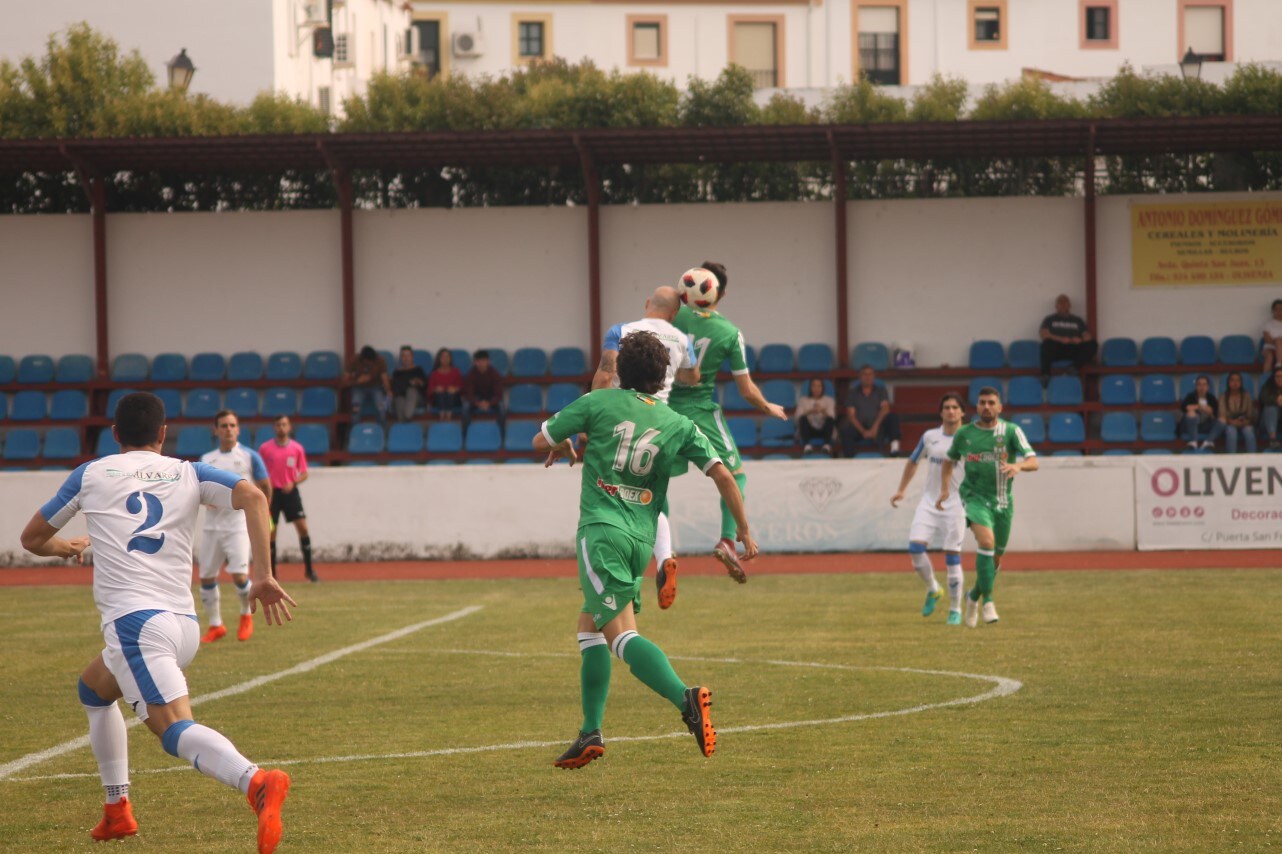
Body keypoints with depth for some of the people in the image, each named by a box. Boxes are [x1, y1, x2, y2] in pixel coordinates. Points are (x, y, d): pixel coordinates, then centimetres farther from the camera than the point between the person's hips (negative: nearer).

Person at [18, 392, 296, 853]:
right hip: (185, 623, 5)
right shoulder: (189, 474, 16)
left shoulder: (90, 474, 13)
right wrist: (263, 576, -3)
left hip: (135, 620, -5)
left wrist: (69, 547, 48)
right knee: (94, 689, 31)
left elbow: (32, 539, 25)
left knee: (174, 729, -21)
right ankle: (117, 812, 29)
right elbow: (252, 496, -3)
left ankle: (257, 782, -49)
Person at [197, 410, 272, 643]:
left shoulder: (249, 456, 0)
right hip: (212, 526, 4)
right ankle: (215, 626, 16)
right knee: (206, 578, 2)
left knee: (238, 575, -15)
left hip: (239, 525, -4)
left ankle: (246, 616, 12)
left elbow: (265, 487, 7)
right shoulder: (206, 460, 10)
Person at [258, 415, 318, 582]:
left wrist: (293, 482, -12)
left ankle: (309, 569, -1)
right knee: (270, 533, 0)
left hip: (290, 492, 1)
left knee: (303, 528, -9)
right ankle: (271, 572, 9)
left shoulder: (297, 449, 2)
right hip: (272, 493, -1)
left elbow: (304, 473, 7)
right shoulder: (265, 448, 0)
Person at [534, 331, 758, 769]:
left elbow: (541, 441, 9)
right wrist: (743, 529, 16)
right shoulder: (677, 424, 11)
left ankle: (686, 698, -38)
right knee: (589, 625, 21)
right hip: (642, 539, 5)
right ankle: (590, 733, 16)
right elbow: (722, 475, 6)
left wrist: (567, 450, 32)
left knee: (622, 634, -15)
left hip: (601, 530, -5)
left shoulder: (599, 402, 4)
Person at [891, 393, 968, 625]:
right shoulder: (929, 437, 7)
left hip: (955, 504, -3)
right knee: (915, 546, -12)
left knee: (952, 557, -5)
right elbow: (913, 462, 22)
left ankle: (955, 610, 6)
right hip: (929, 502, 3)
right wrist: (901, 490, 18)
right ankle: (932, 589, 13)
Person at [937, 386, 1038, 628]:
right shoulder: (963, 433, 1)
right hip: (975, 497, -2)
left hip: (1003, 501, 2)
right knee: (986, 541, -27)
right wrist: (945, 488, 3)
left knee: (995, 558, 10)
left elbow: (1033, 462, -13)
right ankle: (988, 599, -20)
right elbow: (949, 460, 18)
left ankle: (974, 596, 36)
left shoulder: (1011, 431, -4)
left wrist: (1018, 465, -36)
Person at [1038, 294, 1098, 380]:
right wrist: (1061, 339, -16)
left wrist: (1080, 340, -14)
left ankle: (1074, 369, -41)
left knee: (1093, 344, -26)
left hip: (1074, 350, 2)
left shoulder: (1077, 320, 24)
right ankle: (1045, 374, -38)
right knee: (1047, 343, -36)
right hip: (1056, 350, -2)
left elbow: (1087, 336, 12)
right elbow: (1044, 334, 0)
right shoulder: (1049, 319, 18)